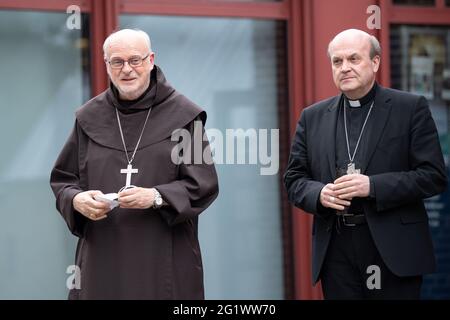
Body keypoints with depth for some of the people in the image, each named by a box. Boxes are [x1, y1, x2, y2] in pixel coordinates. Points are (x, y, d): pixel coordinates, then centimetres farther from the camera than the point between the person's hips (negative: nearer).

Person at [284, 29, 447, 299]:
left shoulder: (411, 108, 1)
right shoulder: (313, 117, 13)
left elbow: (434, 176, -5)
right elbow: (294, 178, 15)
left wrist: (373, 186, -16)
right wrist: (318, 194, -8)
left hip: (393, 249, -3)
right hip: (336, 250, 3)